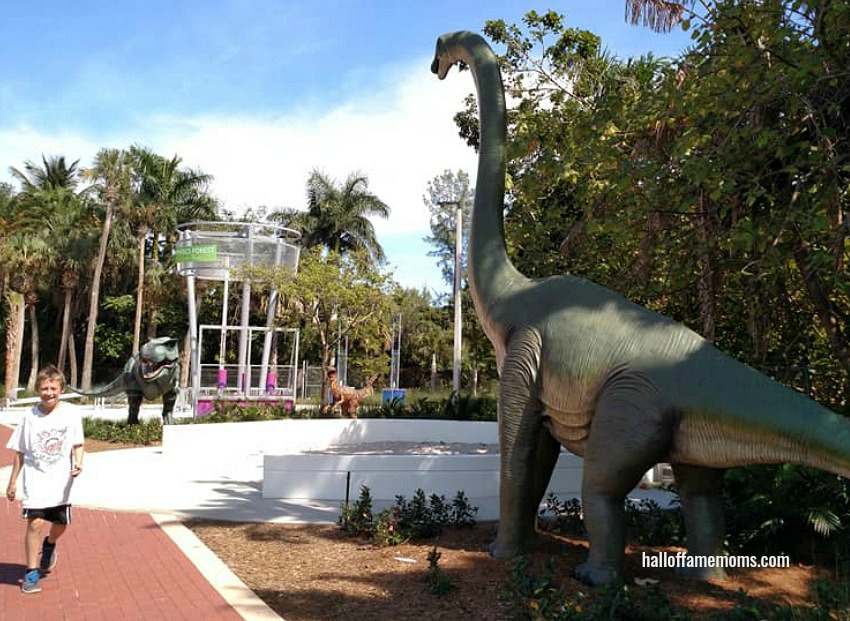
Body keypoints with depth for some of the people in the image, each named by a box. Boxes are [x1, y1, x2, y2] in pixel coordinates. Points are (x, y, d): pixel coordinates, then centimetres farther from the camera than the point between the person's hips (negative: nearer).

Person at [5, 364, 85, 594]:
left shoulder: (71, 413, -4)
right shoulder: (30, 416, -3)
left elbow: (77, 444, 1)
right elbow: (20, 451, 5)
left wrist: (78, 463, -19)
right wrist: (12, 482, 7)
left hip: (60, 480, 1)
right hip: (35, 479, -1)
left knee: (61, 524, 13)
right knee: (35, 523, -12)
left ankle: (49, 544, 47)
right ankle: (32, 573, 1)